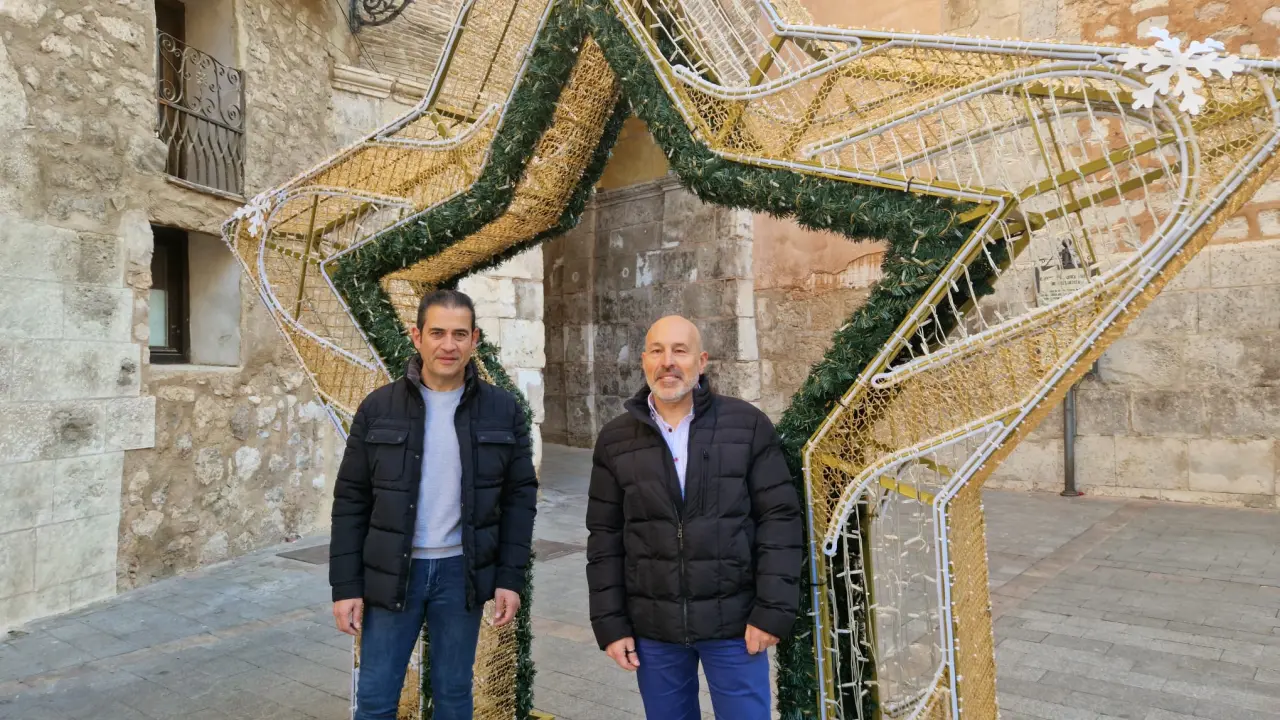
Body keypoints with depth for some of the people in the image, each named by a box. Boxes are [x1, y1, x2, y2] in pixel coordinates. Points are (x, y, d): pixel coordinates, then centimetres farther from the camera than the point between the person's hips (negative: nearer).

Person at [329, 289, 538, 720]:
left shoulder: (502, 410, -2)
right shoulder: (378, 408, -3)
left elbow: (520, 497, 1)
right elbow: (351, 501, 0)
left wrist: (511, 576, -4)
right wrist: (346, 585, -4)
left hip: (461, 572, 0)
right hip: (391, 571, 0)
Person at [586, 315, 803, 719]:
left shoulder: (748, 425, -5)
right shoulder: (615, 440, 1)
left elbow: (780, 520, -5)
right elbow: (605, 538, 3)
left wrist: (773, 611, -9)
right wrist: (610, 623, 1)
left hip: (734, 623, -2)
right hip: (652, 626, 2)